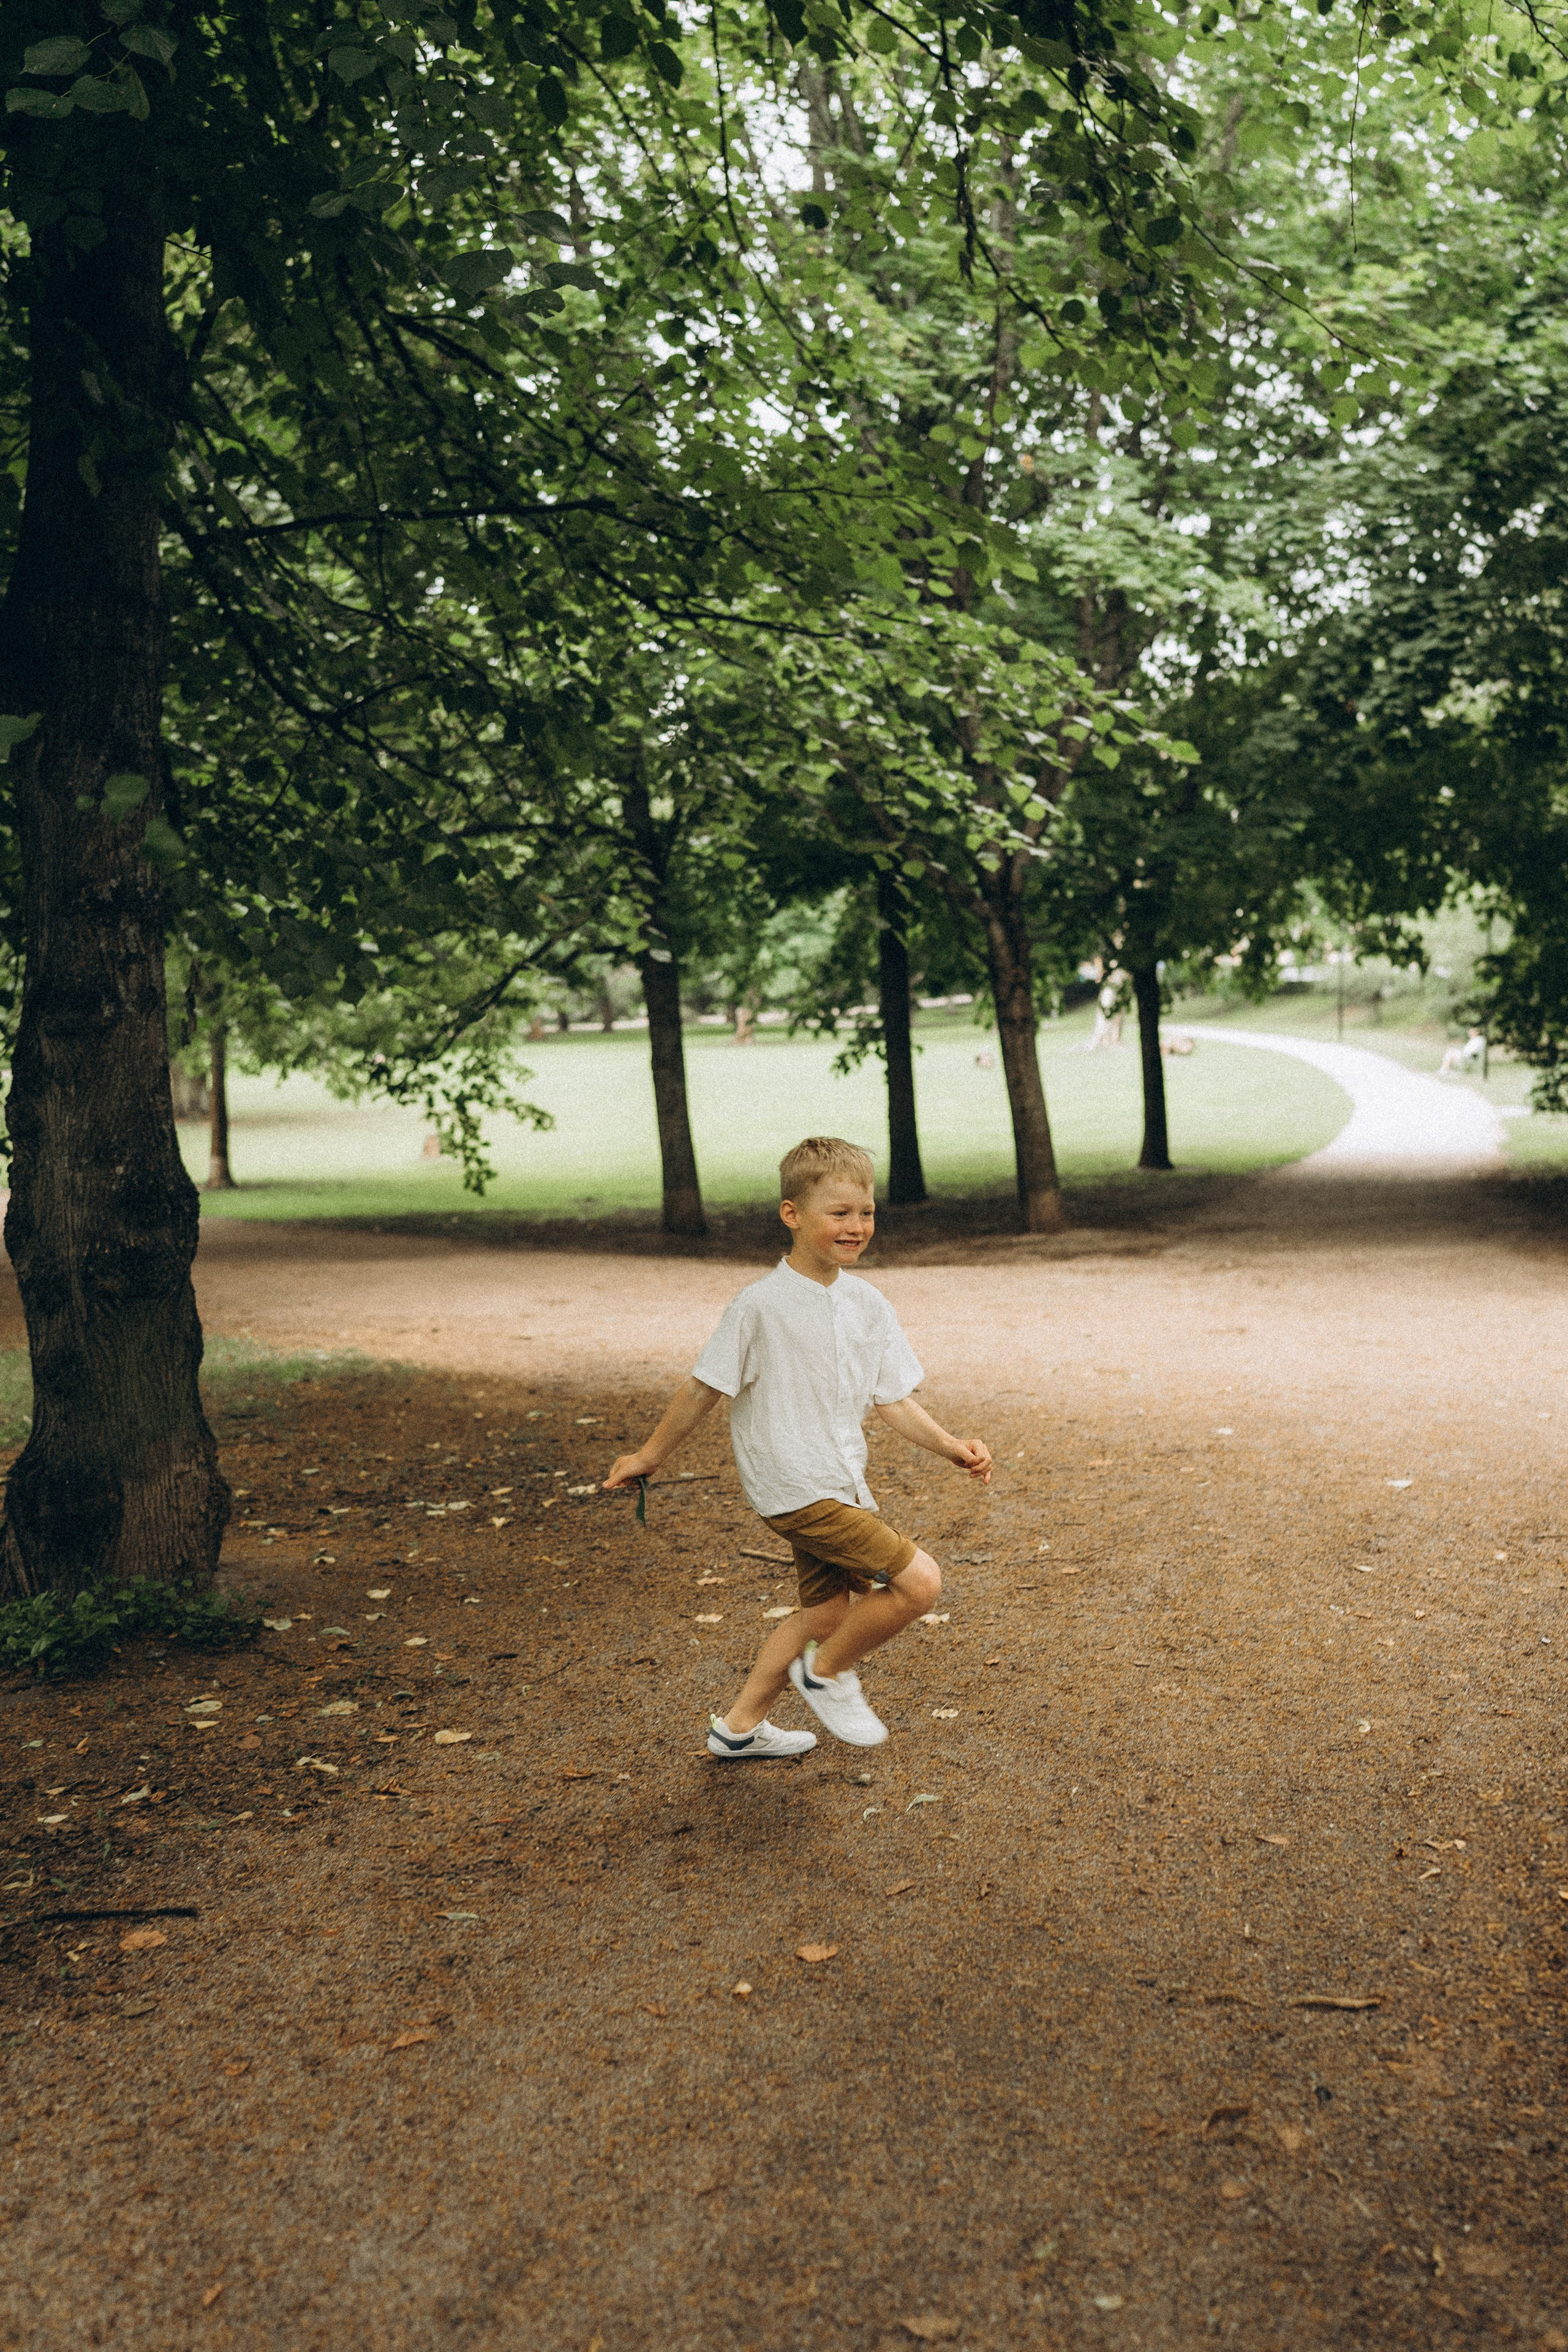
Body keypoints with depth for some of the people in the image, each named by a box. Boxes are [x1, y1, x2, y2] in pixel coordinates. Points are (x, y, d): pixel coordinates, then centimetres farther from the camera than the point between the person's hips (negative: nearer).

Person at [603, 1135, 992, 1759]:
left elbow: (892, 1400, 6)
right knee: (918, 1580, -15)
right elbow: (705, 1388, -7)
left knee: (824, 1614, 20)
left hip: (841, 1485, 8)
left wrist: (950, 1447, -8)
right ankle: (828, 1672, 8)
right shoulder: (761, 1305, -16)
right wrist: (651, 1456, 1)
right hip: (796, 1488, -8)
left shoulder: (867, 1304, 3)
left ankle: (739, 1726, 36)